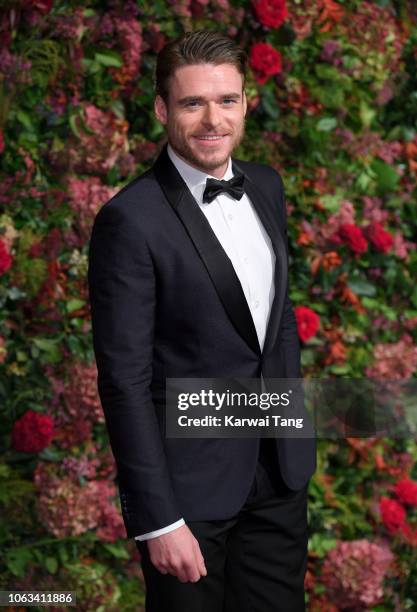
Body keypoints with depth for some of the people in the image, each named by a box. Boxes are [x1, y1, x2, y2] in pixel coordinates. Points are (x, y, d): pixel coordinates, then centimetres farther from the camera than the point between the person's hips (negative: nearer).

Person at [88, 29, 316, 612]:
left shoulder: (266, 186, 4)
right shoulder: (131, 220, -18)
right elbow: (125, 378, -18)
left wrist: (294, 427, 16)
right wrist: (158, 520, -18)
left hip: (280, 471, 6)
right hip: (191, 481, -6)